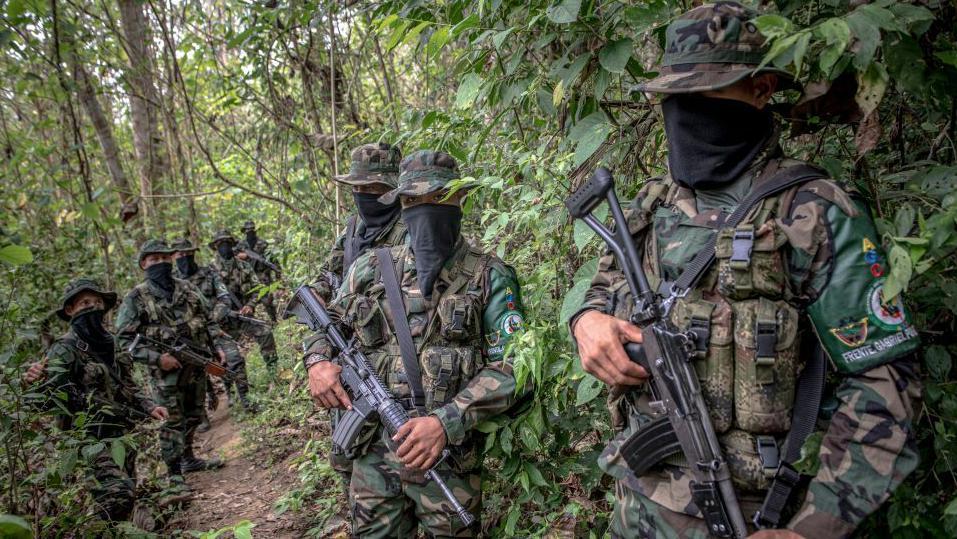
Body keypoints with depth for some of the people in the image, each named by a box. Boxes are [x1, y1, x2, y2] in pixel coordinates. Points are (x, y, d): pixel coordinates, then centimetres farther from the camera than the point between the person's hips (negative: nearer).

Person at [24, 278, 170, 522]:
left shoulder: (110, 343, 13)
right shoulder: (65, 348, -9)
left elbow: (128, 386, 19)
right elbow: (53, 392, -16)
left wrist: (149, 407, 8)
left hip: (123, 433, 8)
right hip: (93, 436, -8)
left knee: (127, 494, 13)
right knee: (118, 494, -22)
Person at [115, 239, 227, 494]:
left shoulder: (188, 288, 6)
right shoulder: (136, 298, -8)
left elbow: (210, 320, 13)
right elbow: (124, 339, -10)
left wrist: (219, 346, 1)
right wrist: (156, 358, -19)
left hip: (197, 365, 5)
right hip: (167, 370, -5)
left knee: (194, 417, 18)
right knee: (173, 422, -2)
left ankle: (189, 459, 36)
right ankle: (174, 475, 9)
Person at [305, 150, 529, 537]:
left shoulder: (489, 276, -5)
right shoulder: (370, 268, 6)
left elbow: (510, 366, -11)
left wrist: (446, 422, -23)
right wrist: (319, 361, -4)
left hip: (449, 455, -2)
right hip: (373, 452, 3)